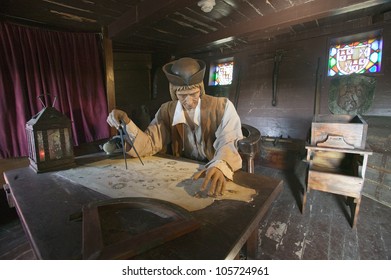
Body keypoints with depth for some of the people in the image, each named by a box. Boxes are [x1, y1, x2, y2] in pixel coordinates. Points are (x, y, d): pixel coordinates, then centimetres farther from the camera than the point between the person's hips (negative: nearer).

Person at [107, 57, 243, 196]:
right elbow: (149, 145, -1)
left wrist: (220, 167, -43)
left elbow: (230, 143, -21)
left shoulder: (223, 107, -8)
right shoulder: (166, 111, 2)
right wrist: (126, 124, -19)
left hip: (218, 175, 0)